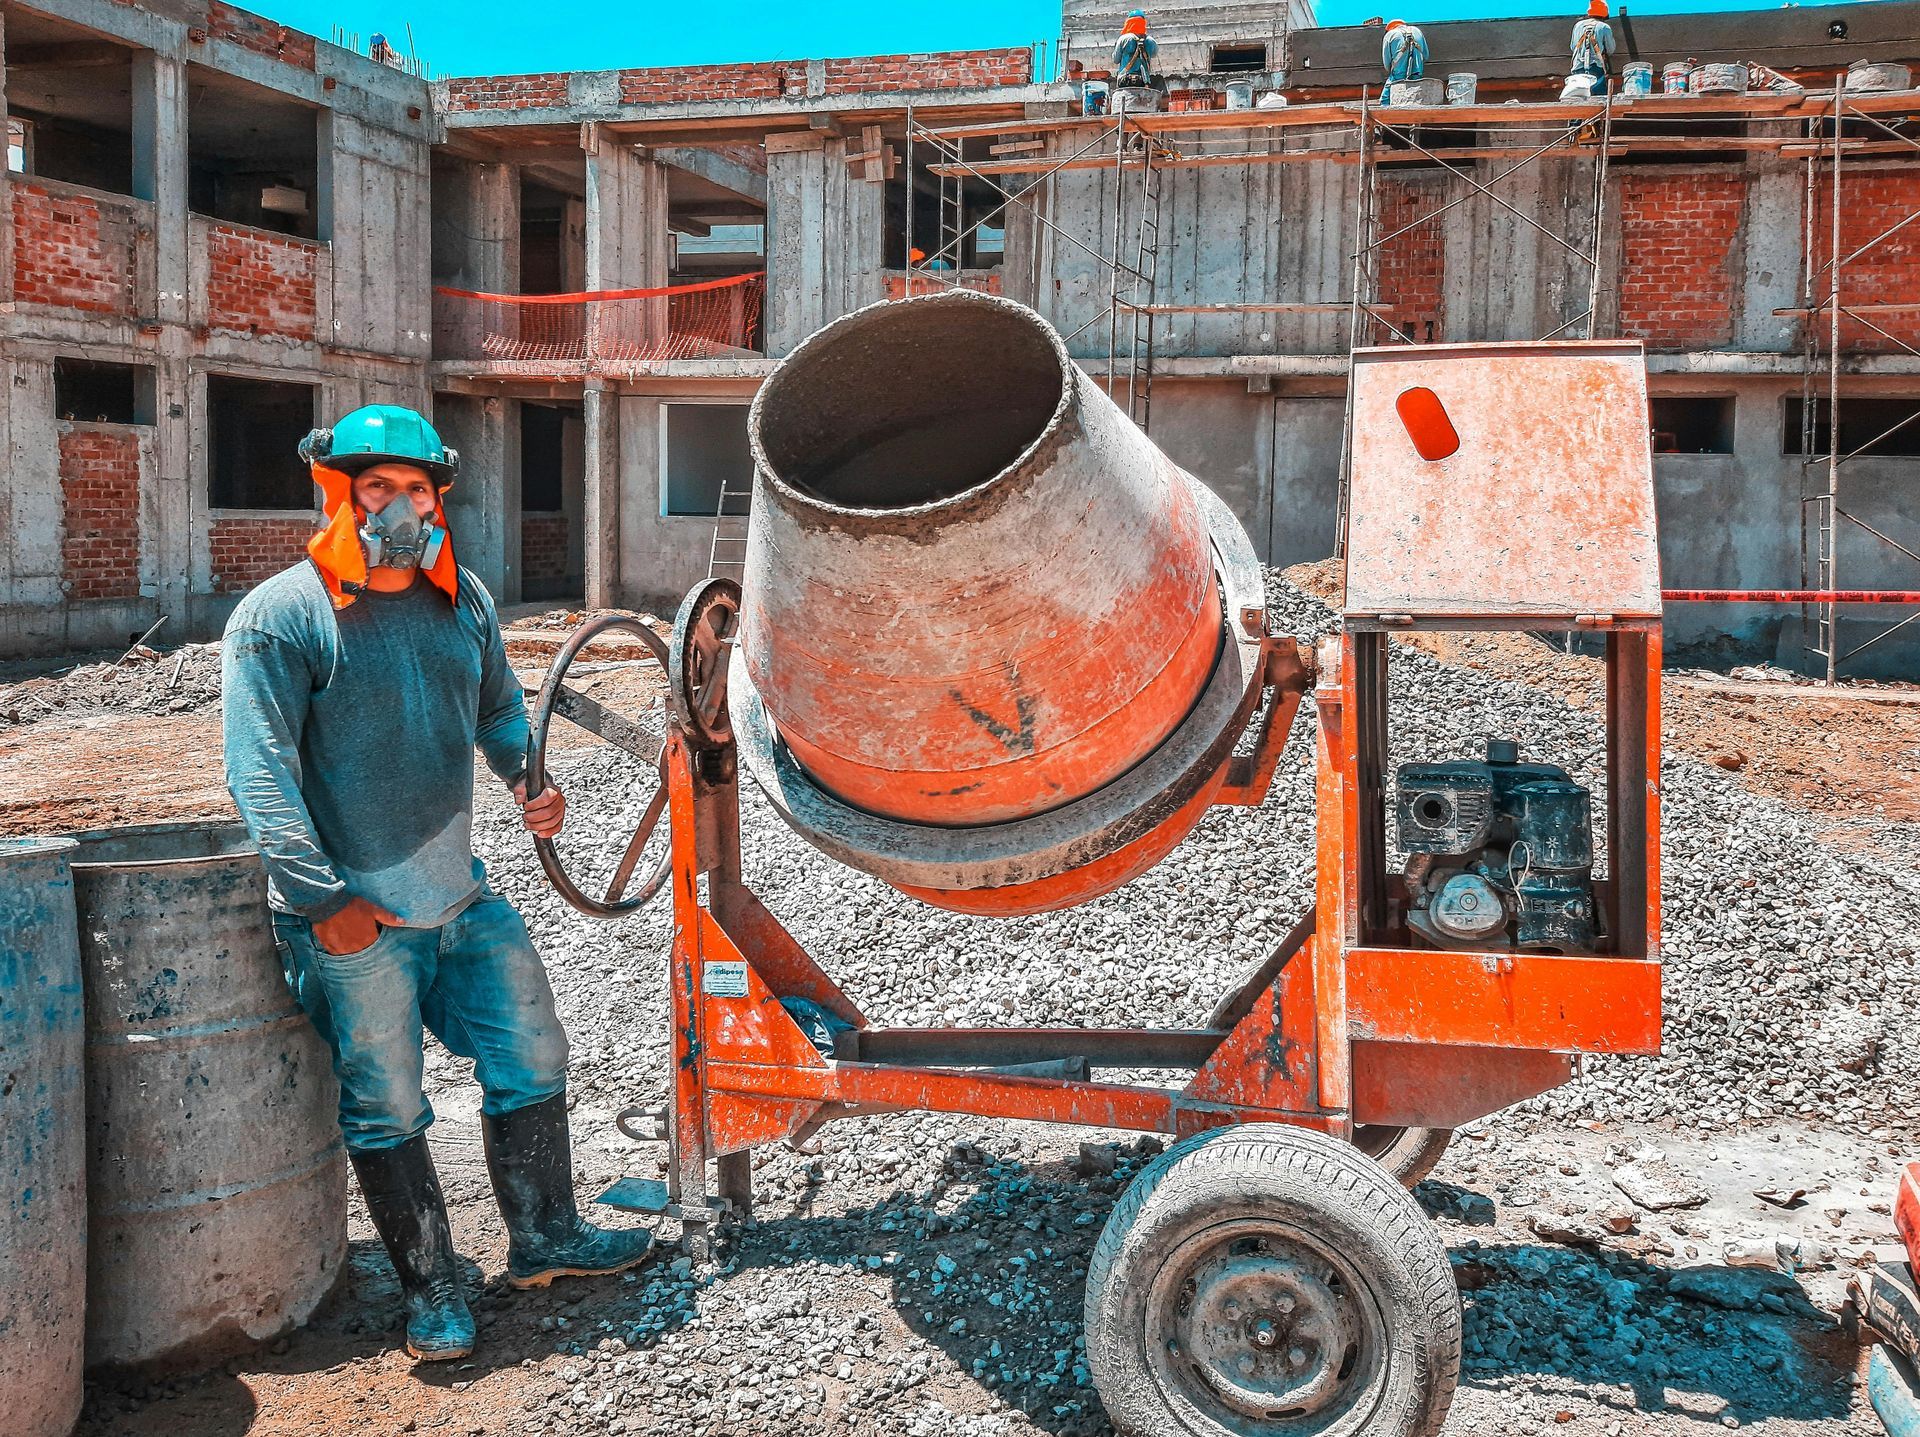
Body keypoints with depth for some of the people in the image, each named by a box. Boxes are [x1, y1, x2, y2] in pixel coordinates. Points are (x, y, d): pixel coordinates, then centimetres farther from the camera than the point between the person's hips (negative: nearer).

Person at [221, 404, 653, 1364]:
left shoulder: (463, 600, 9)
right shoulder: (281, 617, -10)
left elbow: (499, 712, 23)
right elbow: (262, 773, -14)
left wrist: (530, 783, 2)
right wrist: (324, 899, -18)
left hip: (462, 898, 6)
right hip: (353, 922, -6)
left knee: (531, 1060, 12)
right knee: (386, 1110, 4)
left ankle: (543, 1240, 29)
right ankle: (431, 1290, 20)